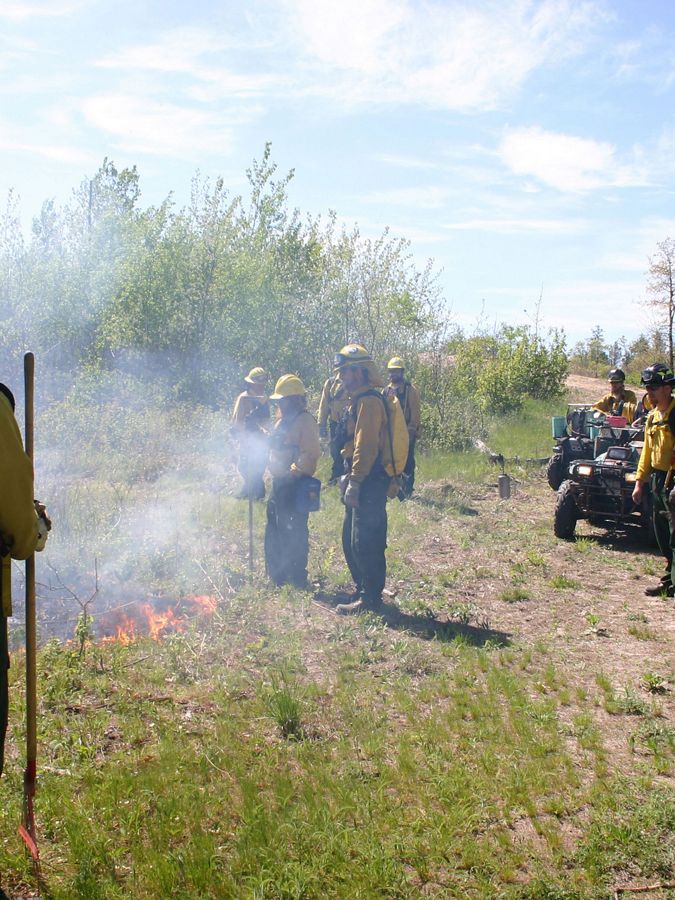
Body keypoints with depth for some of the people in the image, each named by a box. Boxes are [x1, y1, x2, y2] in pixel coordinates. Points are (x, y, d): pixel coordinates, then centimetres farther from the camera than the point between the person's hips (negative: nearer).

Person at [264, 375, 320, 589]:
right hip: (280, 483, 10)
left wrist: (293, 473, -24)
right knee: (275, 530, 15)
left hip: (296, 484, -10)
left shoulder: (305, 421, -14)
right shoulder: (283, 421, 16)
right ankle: (277, 573, 27)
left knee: (295, 530, -2)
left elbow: (311, 453, -21)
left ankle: (298, 577, 8)